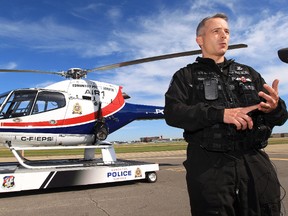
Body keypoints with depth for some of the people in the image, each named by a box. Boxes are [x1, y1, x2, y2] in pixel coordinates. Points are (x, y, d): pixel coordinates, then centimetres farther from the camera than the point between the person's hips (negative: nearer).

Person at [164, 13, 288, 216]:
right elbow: (172, 113, -9)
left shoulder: (249, 73, 19)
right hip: (209, 164, -3)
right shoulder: (186, 76, 9)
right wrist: (220, 114, -20)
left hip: (255, 161, 4)